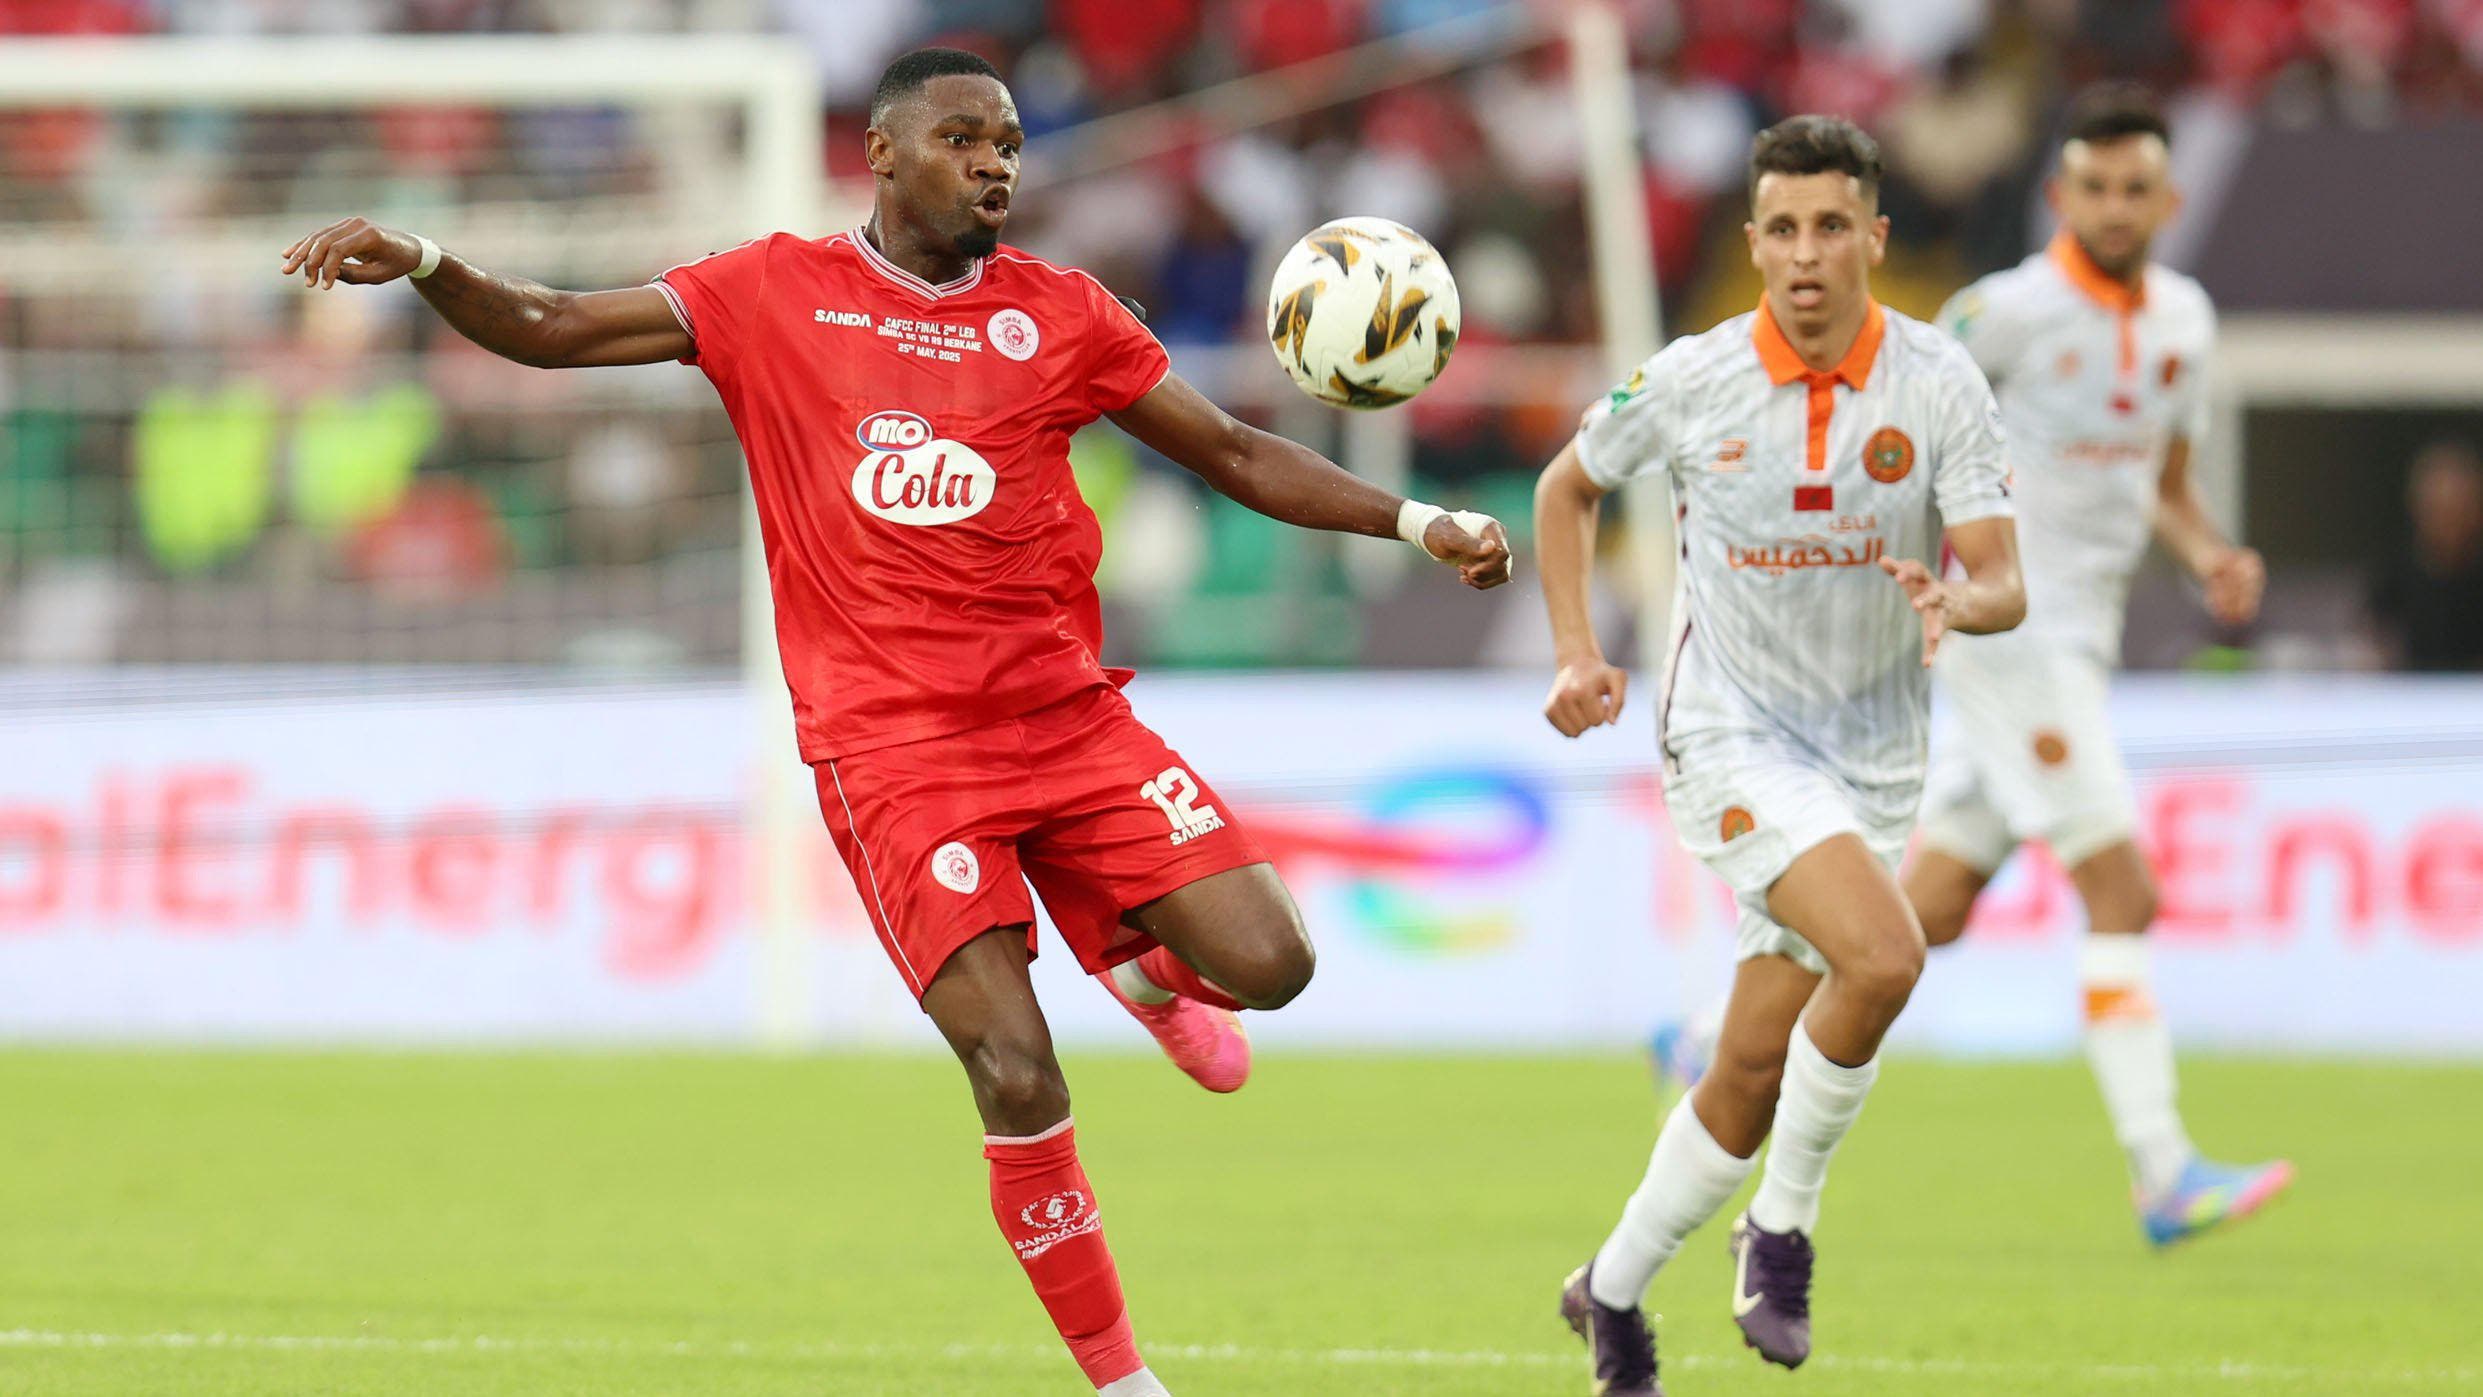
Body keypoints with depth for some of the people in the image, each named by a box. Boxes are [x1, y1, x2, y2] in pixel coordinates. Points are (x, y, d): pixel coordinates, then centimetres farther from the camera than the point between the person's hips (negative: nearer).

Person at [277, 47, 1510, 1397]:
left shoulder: (1058, 312, 9)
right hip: (893, 749, -3)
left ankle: (1142, 968, 26)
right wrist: (421, 264, -19)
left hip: (1066, 714, 3)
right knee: (1017, 1077, -15)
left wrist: (1413, 523, 5)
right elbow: (550, 329, -1)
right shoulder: (774, 295, 2)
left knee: (1266, 964, -11)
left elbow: (1235, 454, 14)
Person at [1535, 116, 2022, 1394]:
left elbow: (2004, 583, -13)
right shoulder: (1688, 382, -9)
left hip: (1874, 751, 3)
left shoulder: (1940, 385, -8)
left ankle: (1613, 1289, 24)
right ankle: (1782, 1228, -9)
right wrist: (1576, 652, 0)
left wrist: (1959, 602, -36)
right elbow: (1568, 486, 11)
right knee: (1881, 954, -27)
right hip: (1732, 730, -3)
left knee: (1756, 1070, 4)